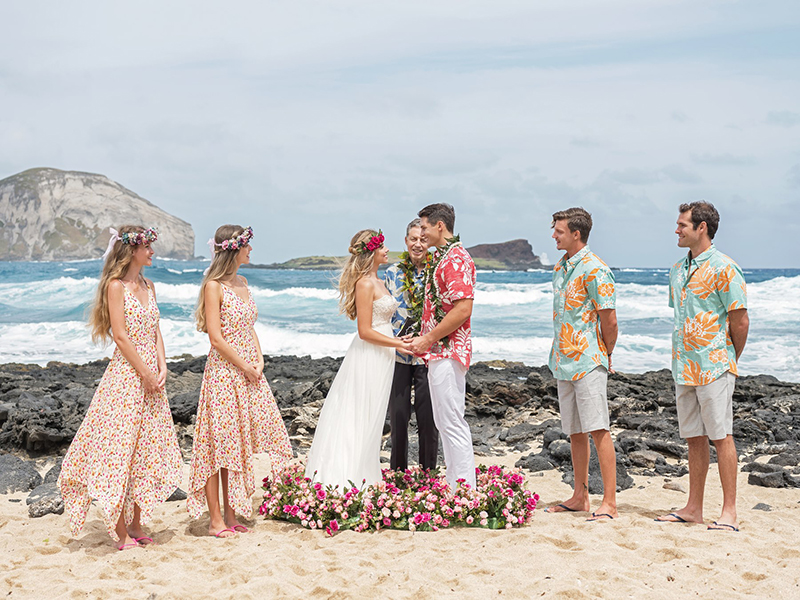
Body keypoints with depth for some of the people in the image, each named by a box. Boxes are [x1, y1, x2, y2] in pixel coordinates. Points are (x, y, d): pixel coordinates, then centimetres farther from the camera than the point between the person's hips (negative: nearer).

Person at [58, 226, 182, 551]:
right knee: (120, 450, -4)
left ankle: (137, 526, 19)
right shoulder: (115, 286, -8)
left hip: (150, 373, 8)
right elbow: (120, 335, -13)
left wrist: (162, 368, 0)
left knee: (147, 450, 9)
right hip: (125, 374, -8)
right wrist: (145, 372, -13)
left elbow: (155, 331, 13)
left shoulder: (147, 286, 14)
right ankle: (121, 532, 1)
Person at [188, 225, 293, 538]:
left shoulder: (241, 282, 13)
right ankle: (216, 520, 5)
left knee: (237, 444, 10)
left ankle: (231, 516, 18)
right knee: (218, 444, -2)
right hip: (223, 372, -8)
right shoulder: (214, 286, -11)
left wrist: (259, 360, 3)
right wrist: (245, 367, -12)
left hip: (248, 373, 8)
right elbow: (216, 338, -15)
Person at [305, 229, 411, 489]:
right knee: (360, 418, -4)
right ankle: (348, 479, 2)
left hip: (380, 356, 10)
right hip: (369, 357, -10)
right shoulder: (365, 283, -17)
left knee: (370, 418, 14)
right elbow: (365, 331, -20)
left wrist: (398, 340, 17)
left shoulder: (376, 281, 13)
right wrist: (398, 344, -16)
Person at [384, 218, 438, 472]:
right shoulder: (392, 273, 7)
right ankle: (398, 472, 20)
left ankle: (428, 473, 14)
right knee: (398, 416, 7)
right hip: (397, 355, 2)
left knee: (428, 418, 1)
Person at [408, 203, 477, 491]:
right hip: (439, 351, 11)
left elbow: (463, 309, -23)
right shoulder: (440, 257, 18)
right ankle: (458, 488, 20)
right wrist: (422, 339, 16)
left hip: (447, 351, -11)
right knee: (446, 422, 13)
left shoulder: (456, 259, -15)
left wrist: (428, 339, -18)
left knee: (452, 423, -8)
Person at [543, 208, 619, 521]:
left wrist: (604, 357, -1)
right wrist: (560, 355, 17)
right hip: (563, 363, 9)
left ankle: (609, 503, -5)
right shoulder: (560, 268, 15)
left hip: (588, 362, -9)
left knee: (599, 430, -8)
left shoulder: (594, 270, -13)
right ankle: (580, 496, 21)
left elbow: (609, 321, -13)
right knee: (575, 432, 13)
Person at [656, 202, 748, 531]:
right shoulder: (677, 269, 14)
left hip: (714, 367, -7)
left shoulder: (723, 269, -11)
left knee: (721, 436, -3)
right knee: (694, 438, 11)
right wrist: (685, 357, 17)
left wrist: (728, 359, 3)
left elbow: (740, 321, -9)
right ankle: (693, 508, 18)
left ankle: (729, 511, 3)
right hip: (684, 367, 7)